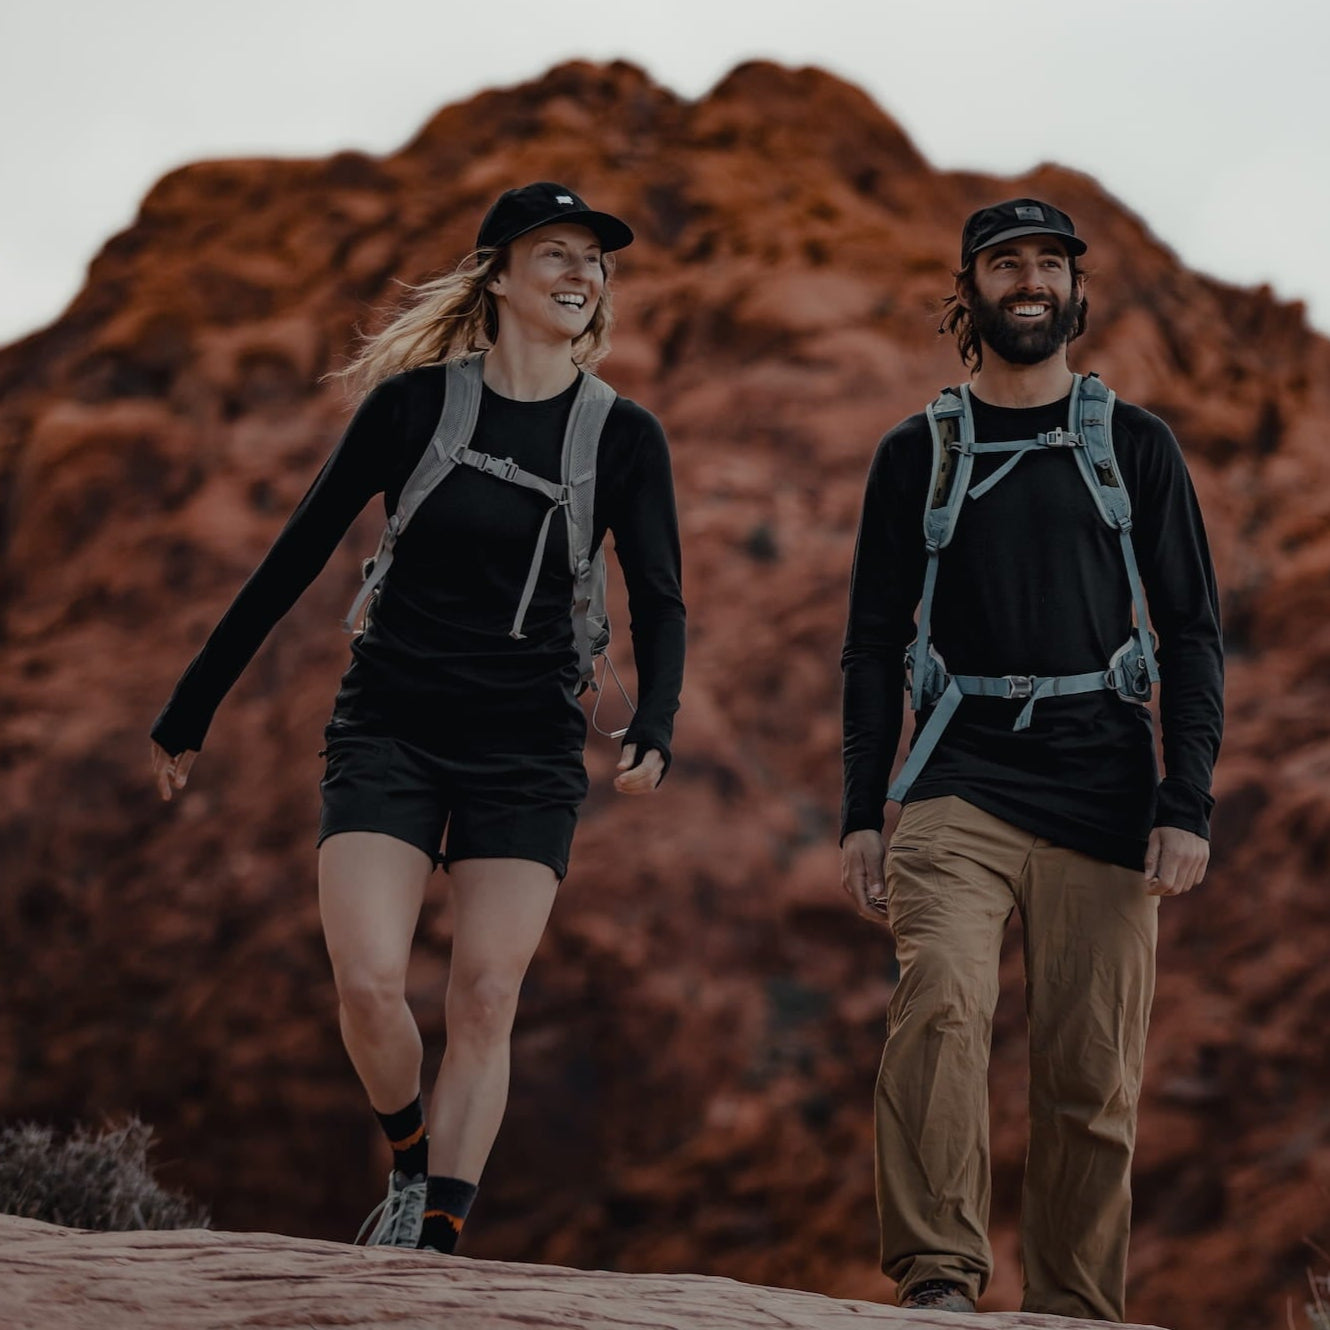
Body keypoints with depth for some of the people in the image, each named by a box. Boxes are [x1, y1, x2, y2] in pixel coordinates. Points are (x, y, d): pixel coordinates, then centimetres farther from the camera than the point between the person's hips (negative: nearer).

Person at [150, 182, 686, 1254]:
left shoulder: (623, 437, 3)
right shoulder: (415, 401, -1)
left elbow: (660, 604, 3)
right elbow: (294, 560, 3)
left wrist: (653, 732, -17)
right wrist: (189, 715, 5)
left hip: (529, 752, 1)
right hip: (390, 731, -1)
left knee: (485, 1000, -8)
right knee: (368, 983, -15)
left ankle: (436, 1242, -2)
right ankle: (412, 1163, 12)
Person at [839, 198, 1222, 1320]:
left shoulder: (1135, 447, 13)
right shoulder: (917, 456, 14)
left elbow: (1192, 634, 9)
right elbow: (874, 648, 14)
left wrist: (1188, 805, -3)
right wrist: (862, 815, 4)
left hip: (1103, 791, 1)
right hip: (961, 784, 0)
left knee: (1093, 1075, -4)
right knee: (942, 1001, -24)